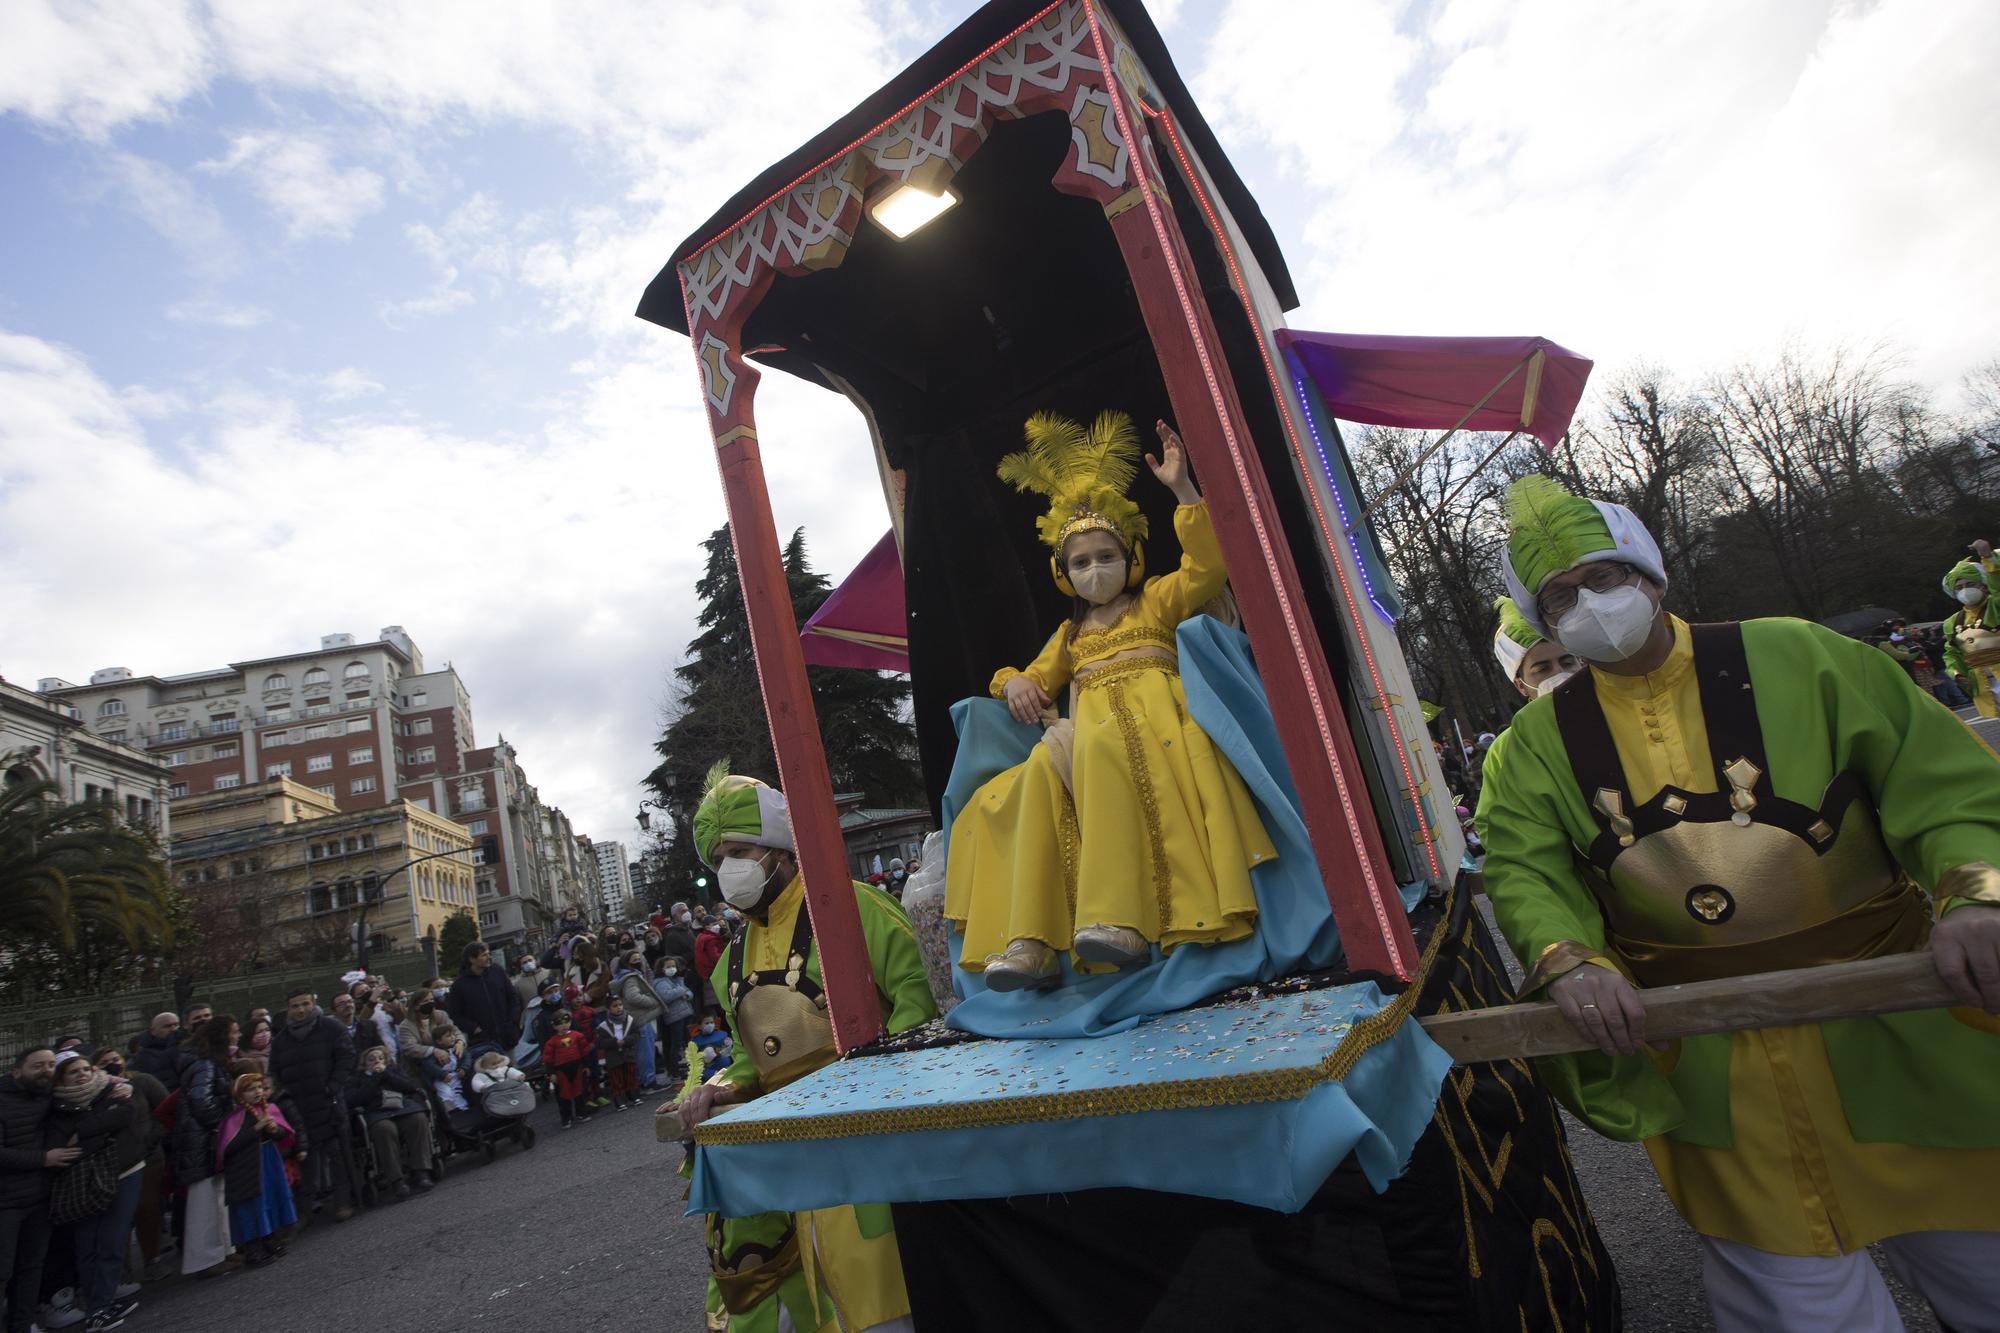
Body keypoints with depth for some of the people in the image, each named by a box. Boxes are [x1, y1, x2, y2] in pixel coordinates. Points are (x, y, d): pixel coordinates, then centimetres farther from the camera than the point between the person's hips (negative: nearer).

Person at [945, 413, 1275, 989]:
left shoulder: (1157, 599, 21)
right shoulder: (1070, 633, 33)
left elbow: (1207, 567, 4)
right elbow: (1039, 678, 30)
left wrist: (1183, 491, -3)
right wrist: (1015, 682, 5)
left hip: (1150, 718, -3)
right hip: (1088, 736, 4)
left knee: (1100, 745, -40)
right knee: (1042, 771, -33)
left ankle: (1121, 919, -48)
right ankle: (1031, 942, -40)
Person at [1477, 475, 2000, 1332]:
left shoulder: (1798, 660, -4)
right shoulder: (1539, 741, 0)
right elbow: (1522, 872, -7)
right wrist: (1568, 961, -26)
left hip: (1896, 1030, 0)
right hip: (1710, 1066, 0)